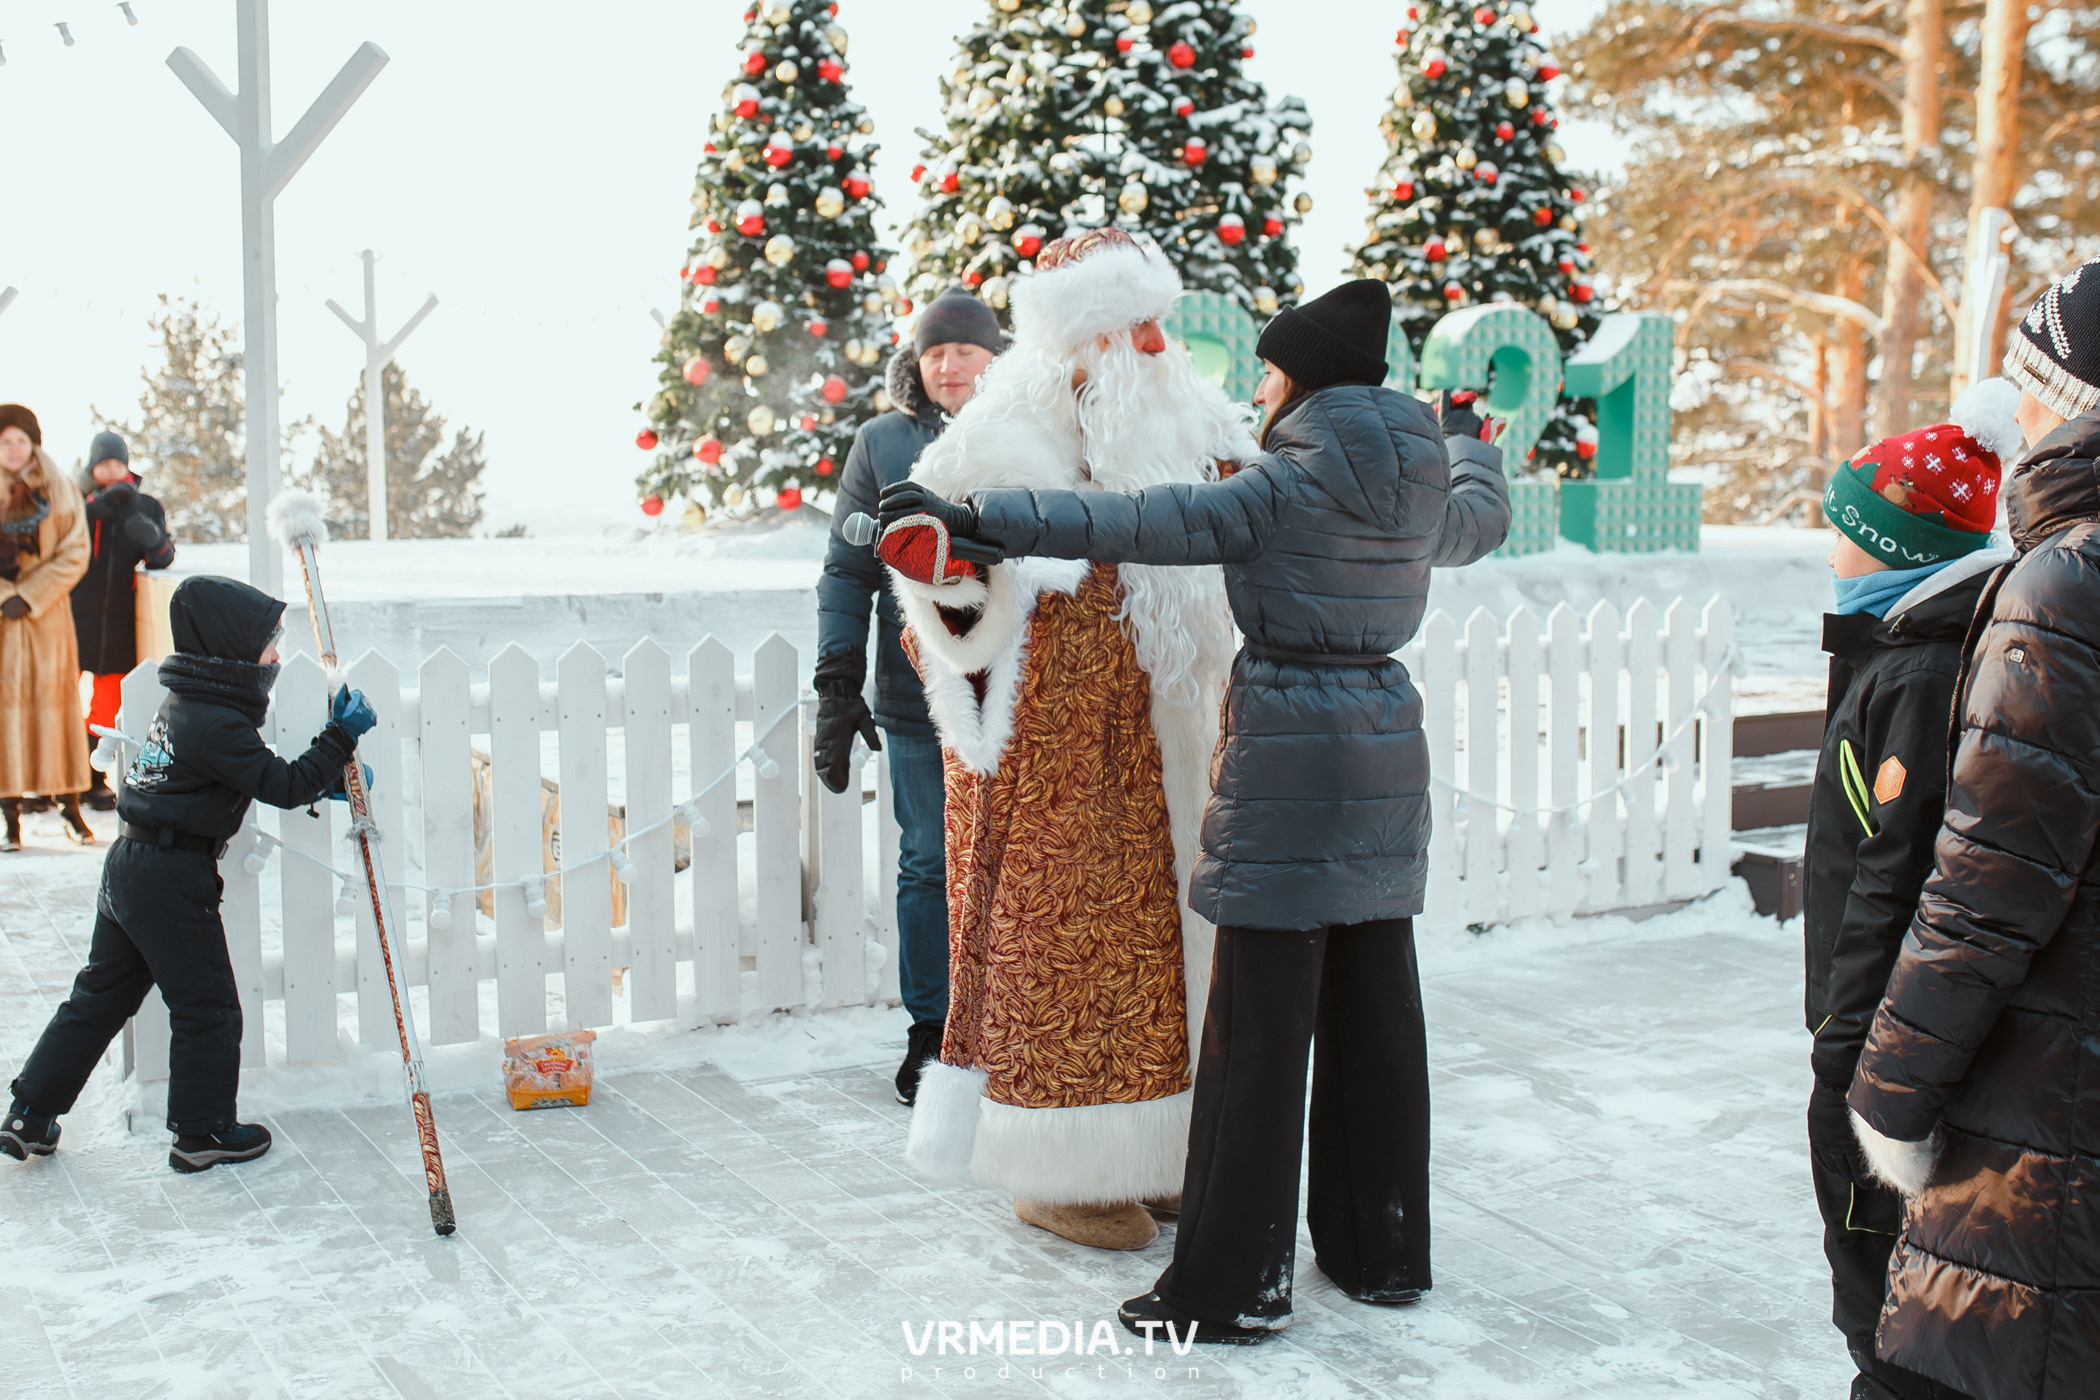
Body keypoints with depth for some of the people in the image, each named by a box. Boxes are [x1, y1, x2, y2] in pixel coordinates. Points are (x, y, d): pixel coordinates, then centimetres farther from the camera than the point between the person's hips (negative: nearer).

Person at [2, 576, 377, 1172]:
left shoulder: (187, 704, 11)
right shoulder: (215, 723, -20)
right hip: (174, 879, -10)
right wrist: (341, 738, -14)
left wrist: (326, 777, 11)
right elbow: (283, 786, -21)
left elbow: (255, 773, 20)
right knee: (207, 1006, 4)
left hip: (128, 866, 10)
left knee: (101, 995, 18)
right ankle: (203, 1132, 15)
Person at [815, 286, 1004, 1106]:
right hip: (920, 697, 0)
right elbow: (848, 571, 6)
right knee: (929, 863, 5)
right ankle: (931, 1032, 18)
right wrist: (837, 689, -1)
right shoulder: (882, 444, 6)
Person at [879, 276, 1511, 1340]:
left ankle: (1234, 1285, 3)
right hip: (1386, 745, 7)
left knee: (1259, 1030, -3)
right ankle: (1383, 1251, 25)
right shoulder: (1423, 488, 8)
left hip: (1288, 752, -7)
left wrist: (980, 519, -23)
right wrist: (1468, 439, 53)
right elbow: (1482, 517, 32)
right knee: (1374, 1013, 14)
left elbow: (1140, 525, -21)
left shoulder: (1288, 485, -12)